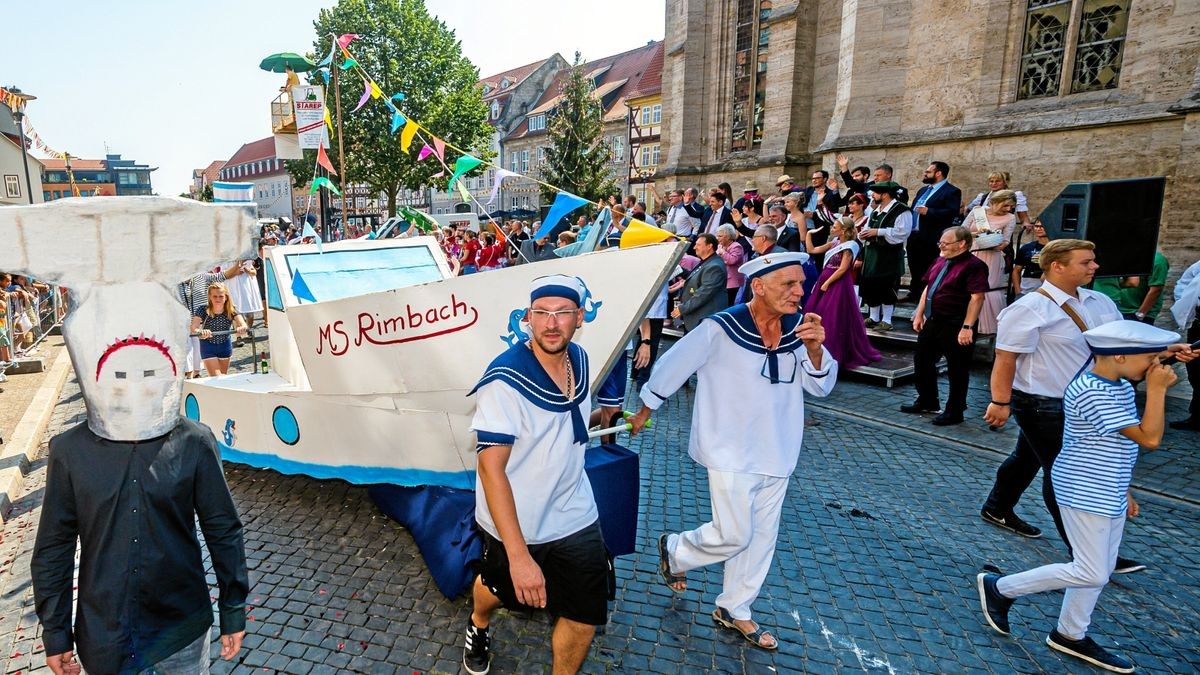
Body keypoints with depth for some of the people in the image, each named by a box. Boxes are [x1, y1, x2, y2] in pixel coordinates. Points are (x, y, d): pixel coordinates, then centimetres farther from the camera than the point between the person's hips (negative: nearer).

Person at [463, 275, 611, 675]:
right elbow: (490, 468, -28)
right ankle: (478, 626, 60)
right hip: (516, 523, -4)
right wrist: (519, 555, -31)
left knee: (585, 618, 8)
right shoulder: (504, 381, -28)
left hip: (576, 516, 5)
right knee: (499, 588, 24)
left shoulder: (579, 359, -6)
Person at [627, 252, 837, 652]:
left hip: (776, 453, 6)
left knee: (762, 537, 15)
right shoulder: (721, 329, -19)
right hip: (731, 453, -6)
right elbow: (673, 365, -8)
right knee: (734, 536, -1)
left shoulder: (797, 328, -3)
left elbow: (821, 386, 1)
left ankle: (734, 610, 35)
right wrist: (645, 410, 3)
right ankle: (674, 551, 29)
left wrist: (814, 349, -20)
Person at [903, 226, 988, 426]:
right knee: (922, 361, 17)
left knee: (957, 370, 4)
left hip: (956, 327, -9)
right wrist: (919, 314, 13)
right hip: (933, 322, 9)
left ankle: (954, 412, 17)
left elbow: (977, 298, -20)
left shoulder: (973, 265, -14)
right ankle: (927, 402, 34)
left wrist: (967, 327, -24)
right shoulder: (941, 262, 12)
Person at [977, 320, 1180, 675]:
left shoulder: (1120, 387, 6)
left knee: (1101, 570, 16)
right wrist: (1157, 390, -21)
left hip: (1106, 493, 10)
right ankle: (998, 587, 10)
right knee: (1090, 574, -2)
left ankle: (1070, 635, 30)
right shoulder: (1092, 393, -25)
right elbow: (1149, 438, -25)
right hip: (1084, 494, -10)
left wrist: (1123, 490, 20)